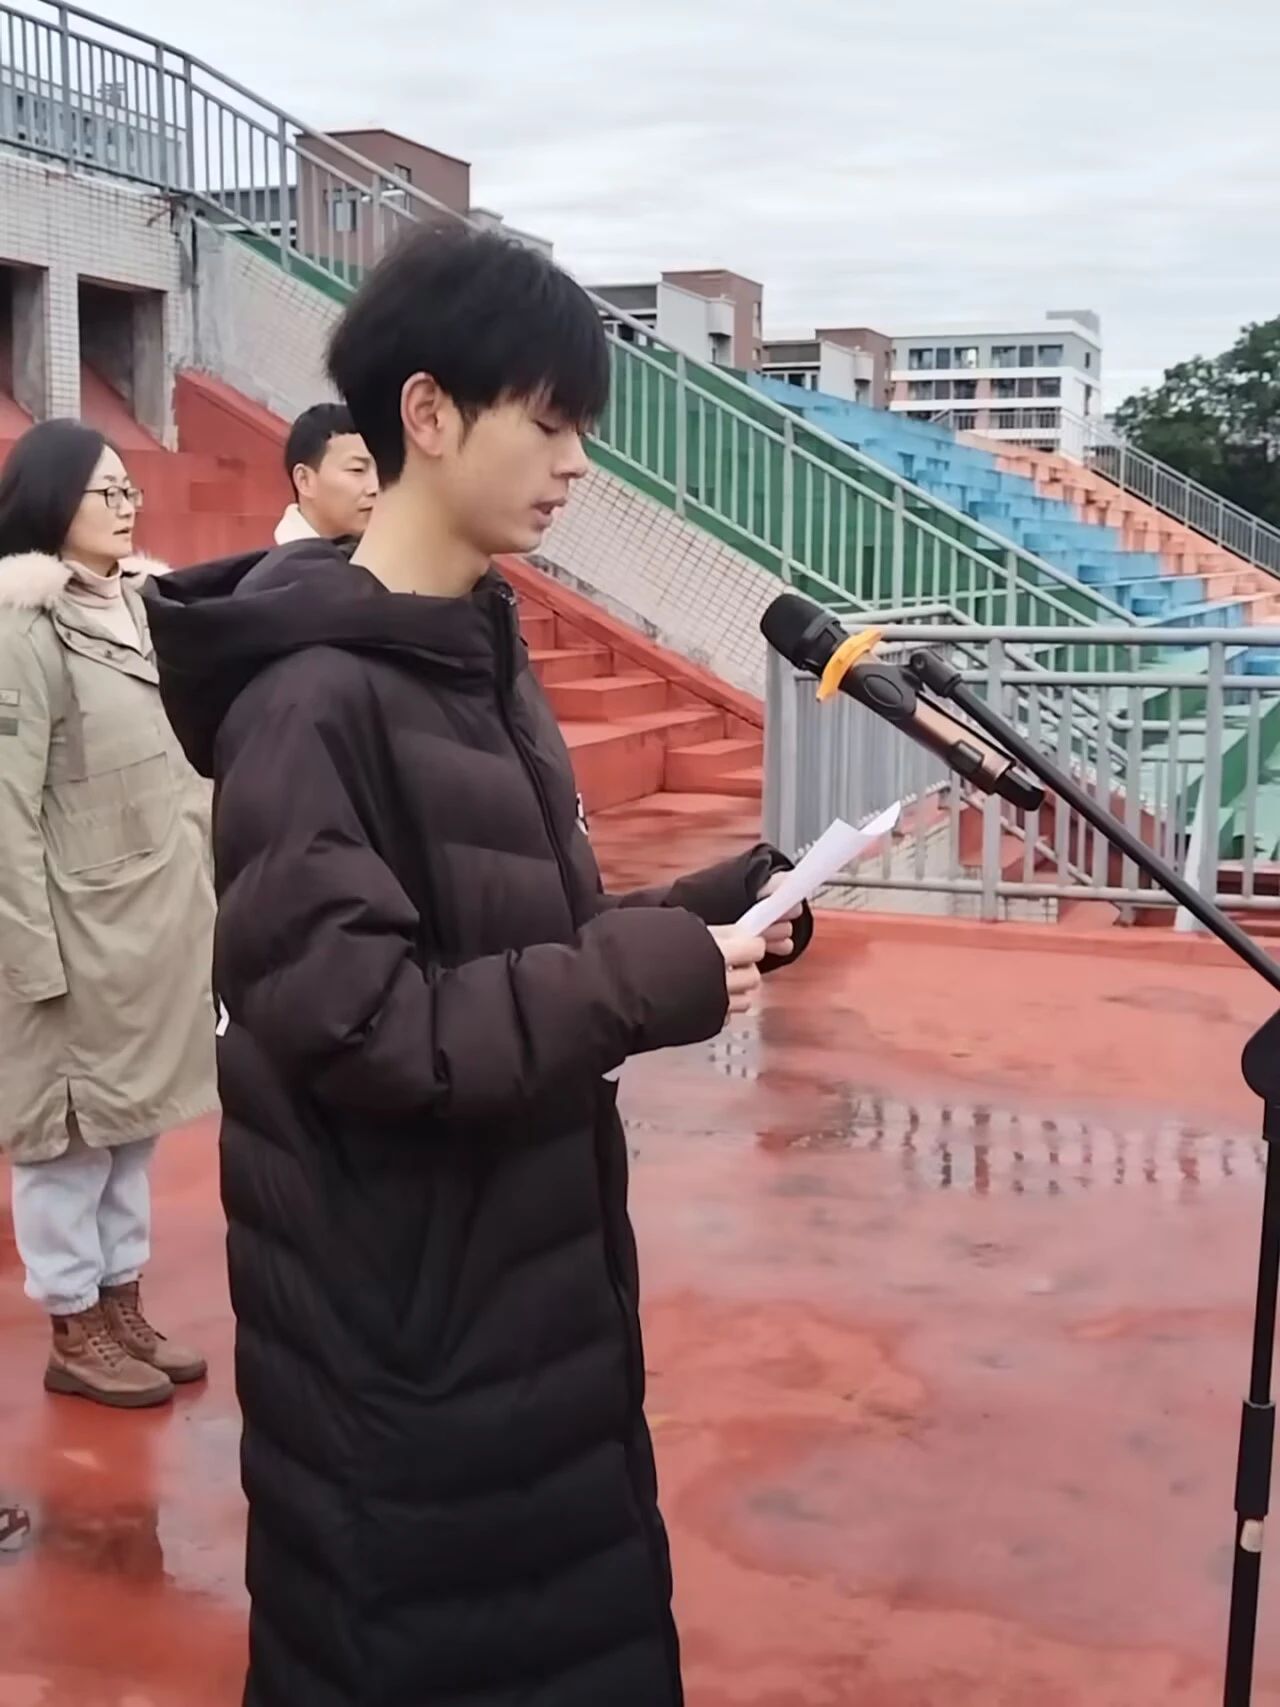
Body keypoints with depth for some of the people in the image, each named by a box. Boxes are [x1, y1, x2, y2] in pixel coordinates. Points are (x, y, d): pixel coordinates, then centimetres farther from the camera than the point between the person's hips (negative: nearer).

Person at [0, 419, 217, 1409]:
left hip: (160, 918, 7)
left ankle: (123, 1304, 31)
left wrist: (207, 900, 13)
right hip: (80, 930, -7)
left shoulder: (143, 606, 9)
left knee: (136, 1118, 17)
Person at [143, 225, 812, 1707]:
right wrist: (658, 979, -24)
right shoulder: (313, 698, -21)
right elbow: (360, 1023, -26)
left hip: (530, 1274, 8)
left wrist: (721, 909, -4)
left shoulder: (479, 656, 7)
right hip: (395, 1312, -8)